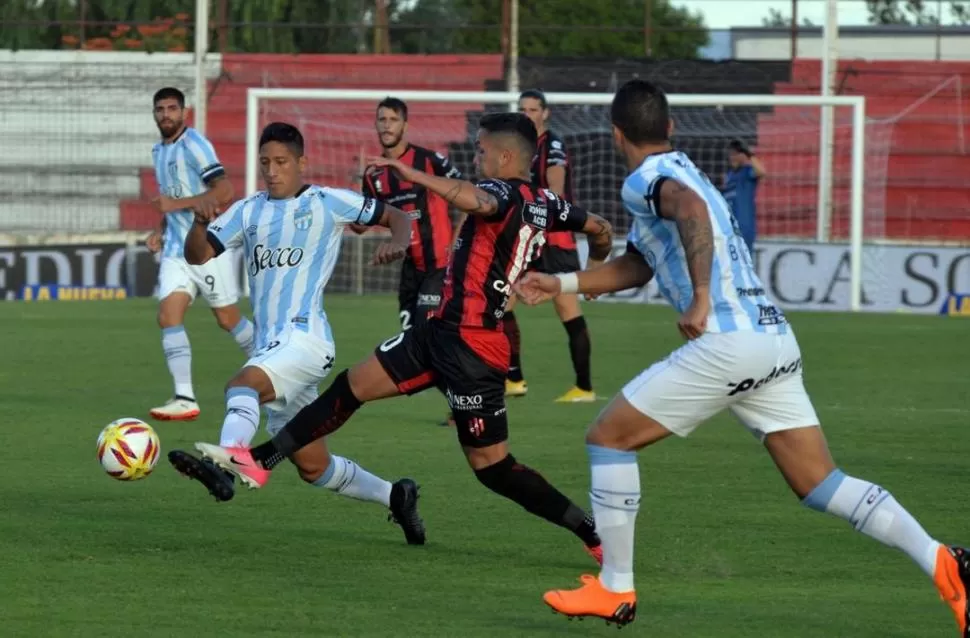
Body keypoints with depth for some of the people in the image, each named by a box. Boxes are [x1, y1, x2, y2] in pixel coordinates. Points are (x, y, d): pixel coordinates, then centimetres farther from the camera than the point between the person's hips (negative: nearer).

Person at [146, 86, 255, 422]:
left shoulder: (194, 145, -13)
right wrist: (161, 231, 12)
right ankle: (184, 398, -14)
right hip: (175, 250, 7)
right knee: (168, 317, -10)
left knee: (228, 319, 4)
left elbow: (224, 192, -21)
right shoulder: (159, 151, 15)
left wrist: (176, 204, -23)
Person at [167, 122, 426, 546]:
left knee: (243, 384, -36)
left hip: (305, 339, -7)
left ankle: (224, 466, -57)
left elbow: (396, 218, 13)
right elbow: (198, 256, 9)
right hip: (271, 348, 7)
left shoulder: (327, 203, 5)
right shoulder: (248, 212, 16)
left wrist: (397, 244, -9)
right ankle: (394, 496, 30)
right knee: (313, 468, 12)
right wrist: (199, 223, -11)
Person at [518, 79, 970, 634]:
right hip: (777, 340, 9)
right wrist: (560, 284, 38)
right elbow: (636, 266, 38)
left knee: (609, 439, 5)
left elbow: (690, 208, -28)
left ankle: (614, 590, 7)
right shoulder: (684, 173, 26)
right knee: (822, 486, 6)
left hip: (728, 341, -9)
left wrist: (701, 298, -30)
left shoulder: (646, 180, -3)